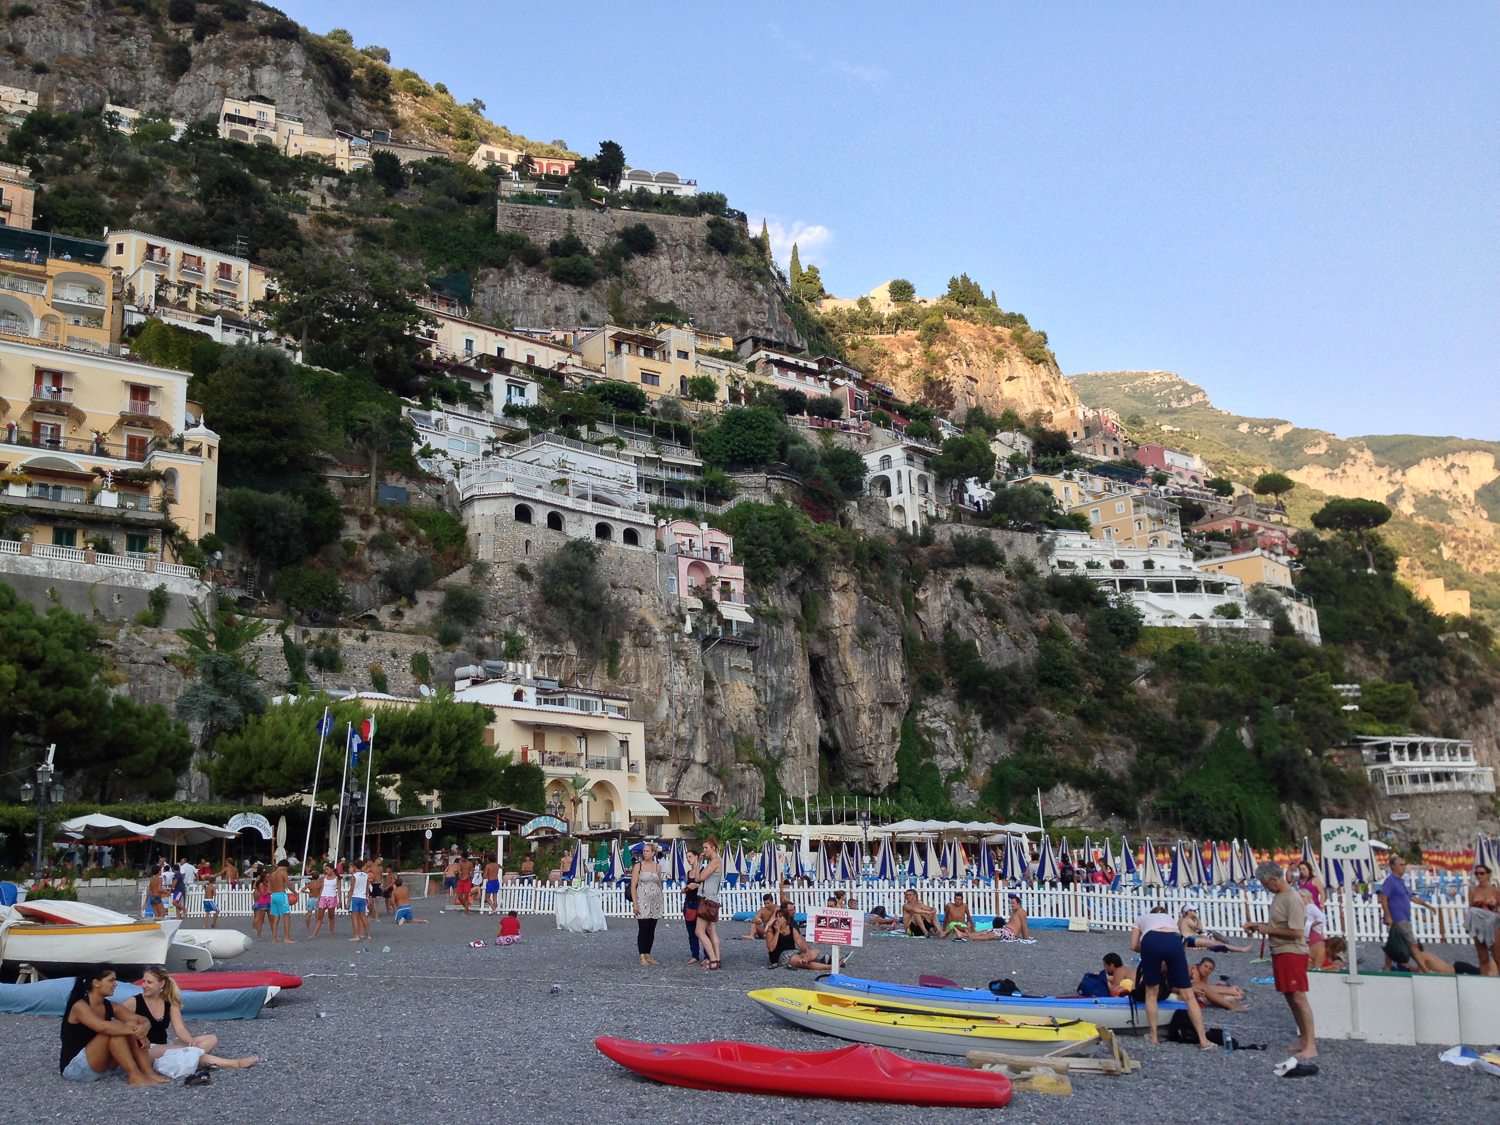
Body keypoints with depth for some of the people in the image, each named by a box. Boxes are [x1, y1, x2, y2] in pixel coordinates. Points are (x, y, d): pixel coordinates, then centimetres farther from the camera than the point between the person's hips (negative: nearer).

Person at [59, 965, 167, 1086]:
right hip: (74, 1068, -7)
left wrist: (143, 1029, -26)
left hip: (101, 1066, 7)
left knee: (131, 1024, -11)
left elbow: (143, 1021, -2)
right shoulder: (80, 1006, -17)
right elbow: (103, 1027, -36)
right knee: (115, 1029, -26)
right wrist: (135, 1031, -29)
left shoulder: (111, 1006, 5)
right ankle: (135, 1076, -29)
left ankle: (148, 1073, -20)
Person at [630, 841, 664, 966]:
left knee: (651, 930, 7)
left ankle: (648, 954, 14)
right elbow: (633, 886, -4)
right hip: (643, 901, -4)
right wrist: (635, 903, -11)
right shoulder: (638, 866, -2)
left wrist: (662, 902, 13)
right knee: (643, 929, -6)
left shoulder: (658, 867, 9)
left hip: (655, 902, 4)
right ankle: (642, 957, -2)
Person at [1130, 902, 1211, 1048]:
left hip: (1151, 941, -1)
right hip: (1174, 941, 1)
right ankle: (1203, 1040, 6)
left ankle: (1153, 1036, 20)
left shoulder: (1141, 918, 38)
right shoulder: (1170, 918, 42)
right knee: (1188, 994, 8)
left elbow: (1133, 946, 26)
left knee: (1151, 992, 19)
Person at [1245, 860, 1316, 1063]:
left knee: (1298, 998, -10)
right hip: (1280, 953, 10)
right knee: (1290, 998, 14)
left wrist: (1268, 930, -16)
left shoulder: (1293, 900, -18)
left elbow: (1297, 932, -22)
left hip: (1292, 953, -10)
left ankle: (1310, 1046, -8)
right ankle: (1304, 1040, 22)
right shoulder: (1278, 896, 11)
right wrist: (1257, 925, 9)